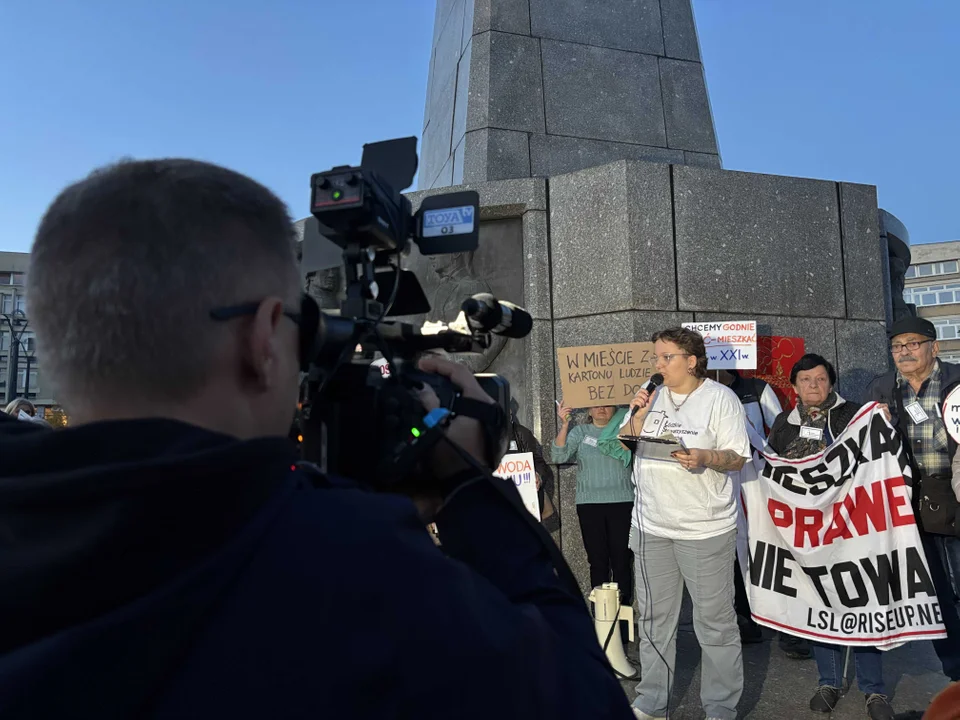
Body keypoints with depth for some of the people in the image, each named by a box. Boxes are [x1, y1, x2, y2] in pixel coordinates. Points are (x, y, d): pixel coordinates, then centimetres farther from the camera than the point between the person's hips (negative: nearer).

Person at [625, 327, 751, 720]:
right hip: (652, 526, 5)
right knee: (654, 619, 14)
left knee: (715, 622, 4)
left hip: (705, 528, -4)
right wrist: (638, 415, -8)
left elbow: (738, 458, -7)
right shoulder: (649, 395, 8)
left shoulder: (720, 398, -6)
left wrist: (706, 457, -26)